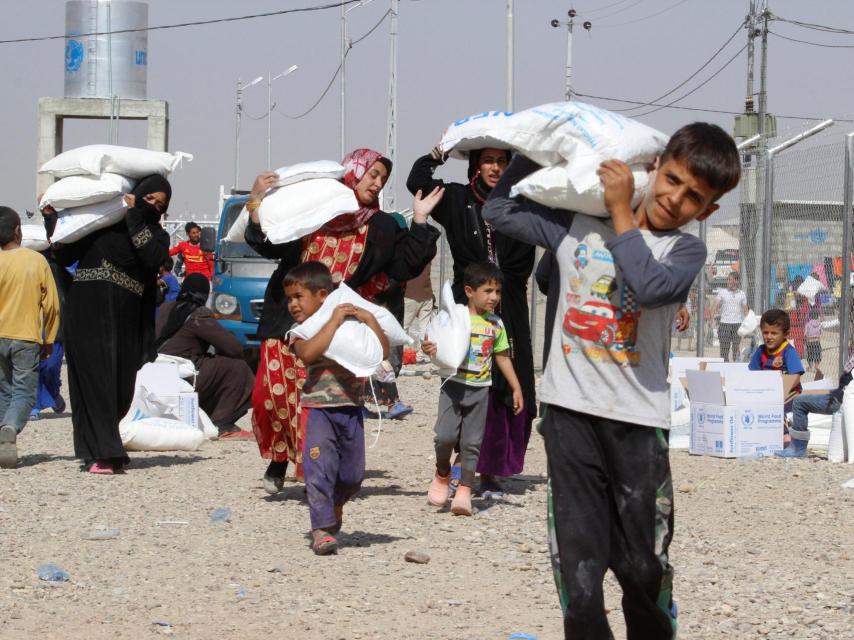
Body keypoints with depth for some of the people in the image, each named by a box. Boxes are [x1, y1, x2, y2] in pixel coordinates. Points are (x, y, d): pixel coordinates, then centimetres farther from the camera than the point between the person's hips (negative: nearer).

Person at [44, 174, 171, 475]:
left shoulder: (156, 235, 12)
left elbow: (153, 258, -12)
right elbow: (64, 256, 8)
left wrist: (134, 217, -9)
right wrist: (50, 218, 1)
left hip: (124, 318, 2)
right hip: (87, 313, -2)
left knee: (120, 387, 2)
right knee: (94, 379, -9)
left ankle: (100, 447, 19)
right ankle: (101, 453, -12)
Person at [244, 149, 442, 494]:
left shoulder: (380, 228, 14)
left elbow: (405, 267, 5)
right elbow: (270, 246, 0)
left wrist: (420, 222, 1)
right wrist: (257, 207, -13)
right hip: (287, 322, 0)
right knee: (271, 393, -5)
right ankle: (279, 458, 17)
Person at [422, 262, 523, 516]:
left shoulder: (496, 324, 7)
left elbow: (503, 357, 16)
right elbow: (441, 346, -5)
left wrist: (516, 388, 17)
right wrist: (429, 349, -30)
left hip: (480, 389, 3)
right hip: (454, 384, -3)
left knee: (472, 442, 2)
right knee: (445, 435, -13)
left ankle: (464, 490, 8)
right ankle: (442, 474, 15)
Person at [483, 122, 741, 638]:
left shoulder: (686, 251, 2)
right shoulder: (580, 225, 10)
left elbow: (648, 285, -20)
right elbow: (501, 209, 19)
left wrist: (620, 210, -11)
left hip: (638, 421, -1)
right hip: (570, 414, 1)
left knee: (643, 568, 4)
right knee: (578, 565, -4)